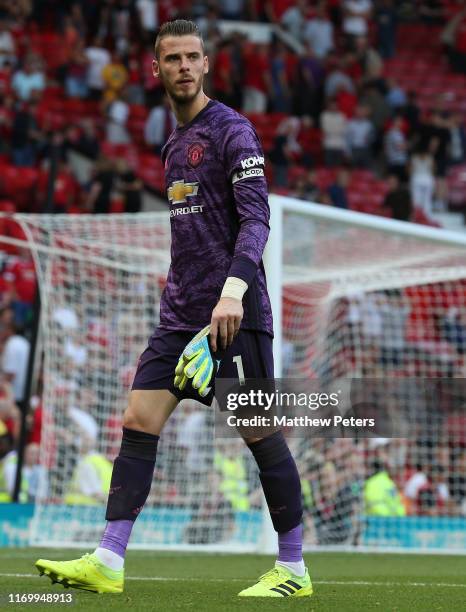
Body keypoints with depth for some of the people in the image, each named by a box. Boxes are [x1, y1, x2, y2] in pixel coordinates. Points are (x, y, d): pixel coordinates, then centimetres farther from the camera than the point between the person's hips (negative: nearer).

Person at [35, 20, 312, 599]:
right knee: (138, 421, -1)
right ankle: (107, 563, -2)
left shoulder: (231, 130, -6)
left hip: (234, 314, -8)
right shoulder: (174, 144, 18)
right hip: (180, 314, 8)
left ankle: (293, 569, 8)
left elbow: (255, 218, -16)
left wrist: (233, 289, -28)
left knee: (261, 433, -3)